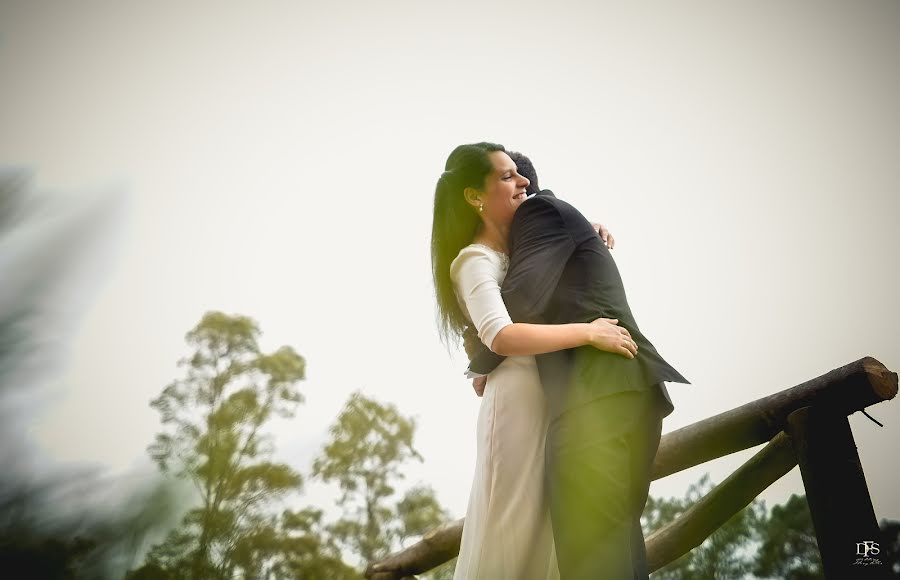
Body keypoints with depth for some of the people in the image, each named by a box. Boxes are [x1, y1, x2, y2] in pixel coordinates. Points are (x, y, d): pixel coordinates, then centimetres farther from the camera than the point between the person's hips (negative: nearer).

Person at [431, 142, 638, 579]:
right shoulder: (475, 260, -10)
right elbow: (501, 337, -26)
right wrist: (588, 332, -25)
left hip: (556, 400, 9)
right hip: (520, 401, -8)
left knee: (552, 531, 10)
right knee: (512, 533, -4)